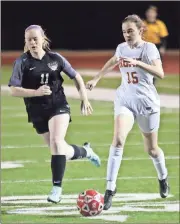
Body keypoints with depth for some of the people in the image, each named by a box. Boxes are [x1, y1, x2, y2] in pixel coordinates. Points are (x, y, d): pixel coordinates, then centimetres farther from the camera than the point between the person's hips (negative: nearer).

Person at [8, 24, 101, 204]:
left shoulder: (55, 58, -3)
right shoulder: (22, 62, -8)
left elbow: (76, 77, 10)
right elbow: (13, 90, -14)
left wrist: (84, 99, 6)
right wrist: (36, 92, -27)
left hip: (58, 106, -1)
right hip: (37, 112, 1)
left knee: (56, 142, -23)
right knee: (60, 150, 7)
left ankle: (57, 187, -17)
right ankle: (85, 151, 40)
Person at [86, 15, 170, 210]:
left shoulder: (149, 48, -9)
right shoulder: (121, 48, 5)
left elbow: (160, 73, -24)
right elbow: (112, 62, 29)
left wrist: (137, 62, -34)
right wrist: (96, 79, 29)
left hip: (147, 102, -3)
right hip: (125, 100, 3)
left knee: (151, 149, 11)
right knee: (118, 140, -22)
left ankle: (163, 177, 43)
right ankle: (110, 187, -24)